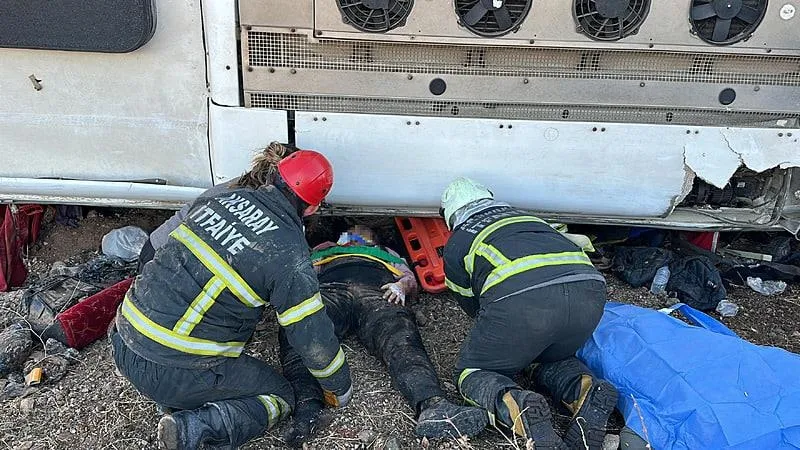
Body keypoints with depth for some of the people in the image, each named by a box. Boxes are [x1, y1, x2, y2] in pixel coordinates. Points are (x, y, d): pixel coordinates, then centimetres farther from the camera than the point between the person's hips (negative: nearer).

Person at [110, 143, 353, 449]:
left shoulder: (224, 195, 3)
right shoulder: (288, 254, -15)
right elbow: (313, 336, -10)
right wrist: (340, 390, 9)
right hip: (173, 373, -7)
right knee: (280, 396, 12)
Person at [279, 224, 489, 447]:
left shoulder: (386, 252, 49)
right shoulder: (325, 249, 50)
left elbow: (410, 279, 30)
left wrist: (401, 286, 3)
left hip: (377, 292, 0)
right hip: (330, 288, 1)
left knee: (401, 338, -36)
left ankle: (432, 406, -63)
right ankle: (307, 407, -59)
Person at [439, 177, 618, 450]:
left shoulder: (456, 244, 27)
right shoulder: (525, 216, 39)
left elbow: (472, 306, 33)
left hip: (520, 298, -4)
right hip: (589, 289, 5)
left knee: (472, 373, 18)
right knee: (549, 359, 33)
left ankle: (516, 406, -14)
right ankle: (584, 391, 1)